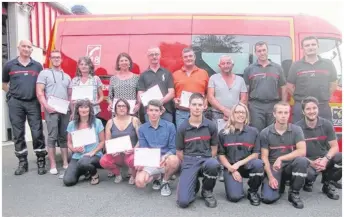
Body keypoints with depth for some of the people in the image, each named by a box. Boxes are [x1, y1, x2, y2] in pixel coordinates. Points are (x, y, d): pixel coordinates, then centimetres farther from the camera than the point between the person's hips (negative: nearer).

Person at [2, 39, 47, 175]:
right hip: (16, 103, 0)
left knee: (37, 133, -1)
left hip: (33, 103, 0)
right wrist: (12, 95, 6)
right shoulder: (9, 65, 4)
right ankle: (22, 163, 18)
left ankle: (41, 162, 9)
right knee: (18, 134, 6)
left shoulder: (37, 66, 6)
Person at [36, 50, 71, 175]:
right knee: (52, 137, -5)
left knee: (64, 137, 8)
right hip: (51, 110, -4)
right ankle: (53, 165, 1)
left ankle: (65, 163, 13)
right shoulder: (44, 73, 4)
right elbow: (39, 93, -5)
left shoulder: (67, 76, 17)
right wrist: (47, 106, -16)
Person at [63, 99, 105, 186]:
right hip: (77, 157, 3)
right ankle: (85, 172, 16)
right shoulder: (72, 124, 4)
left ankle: (94, 174, -2)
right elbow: (69, 142, 12)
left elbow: (102, 141, 0)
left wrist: (93, 152, -15)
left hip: (95, 155, -3)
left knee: (83, 162, -38)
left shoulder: (97, 122, -2)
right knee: (68, 181, -17)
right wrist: (74, 149, -10)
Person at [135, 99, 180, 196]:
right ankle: (156, 176, 14)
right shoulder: (142, 129, 5)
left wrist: (166, 156, -25)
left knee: (174, 160, -37)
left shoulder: (170, 126, -3)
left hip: (165, 161, -1)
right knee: (139, 182, -25)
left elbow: (173, 148, -4)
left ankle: (165, 182, -3)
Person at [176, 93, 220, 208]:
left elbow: (214, 148, 8)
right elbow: (179, 151, 6)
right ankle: (195, 184, 20)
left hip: (206, 159, 1)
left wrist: (207, 162, -1)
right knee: (183, 202, -19)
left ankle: (207, 191, -3)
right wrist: (187, 164, 1)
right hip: (189, 161, -1)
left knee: (213, 165, -40)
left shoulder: (211, 126, 0)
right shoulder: (182, 127, -1)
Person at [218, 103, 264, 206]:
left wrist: (239, 164, -14)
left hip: (247, 165, 2)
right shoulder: (223, 133, 0)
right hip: (230, 167, -1)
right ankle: (235, 184, 16)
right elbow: (221, 155, 0)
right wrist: (232, 170, -12)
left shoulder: (253, 132, 1)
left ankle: (253, 192, -6)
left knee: (258, 163, -34)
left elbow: (256, 154, -1)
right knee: (234, 196, -23)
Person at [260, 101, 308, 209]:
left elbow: (302, 151, -18)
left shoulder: (296, 130, -5)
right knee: (268, 198, -21)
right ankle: (279, 185, 17)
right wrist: (270, 177, -16)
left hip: (290, 165, 1)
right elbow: (264, 157, -5)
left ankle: (294, 193, -9)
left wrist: (281, 158, -25)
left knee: (302, 160, -33)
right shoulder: (265, 133, -6)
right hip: (273, 167, -1)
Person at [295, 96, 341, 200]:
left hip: (324, 158, 4)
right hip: (307, 160, -3)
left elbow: (334, 147, -4)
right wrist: (311, 163, -26)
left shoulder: (327, 124, -4)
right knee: (309, 173, -37)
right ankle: (308, 181, 7)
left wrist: (325, 159, -24)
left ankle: (328, 184, 3)